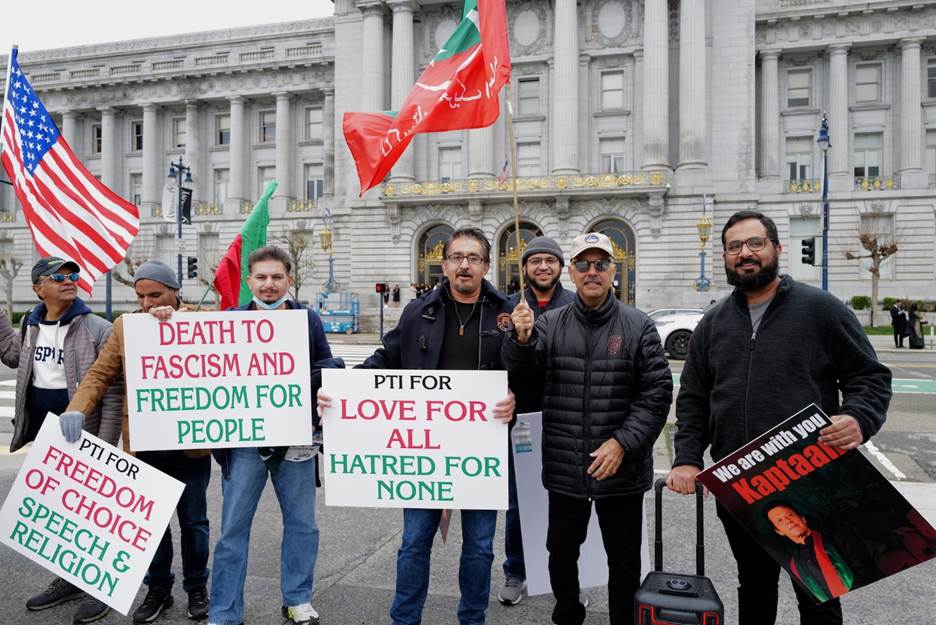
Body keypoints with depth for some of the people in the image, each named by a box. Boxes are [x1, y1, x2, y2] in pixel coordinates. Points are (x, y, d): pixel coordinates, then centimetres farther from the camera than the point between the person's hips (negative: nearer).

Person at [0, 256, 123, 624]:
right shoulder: (31, 325, 5)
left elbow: (114, 391, -16)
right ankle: (69, 578, 34)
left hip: (82, 439, -7)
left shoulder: (98, 329, -14)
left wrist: (105, 447, -19)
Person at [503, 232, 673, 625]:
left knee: (624, 559, 14)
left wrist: (623, 442, -16)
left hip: (621, 470, -2)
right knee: (561, 551, 19)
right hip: (564, 470, 2)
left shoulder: (638, 327, -3)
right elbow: (520, 371, -8)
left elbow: (657, 392, -7)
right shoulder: (550, 324, 2)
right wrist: (522, 338, -29)